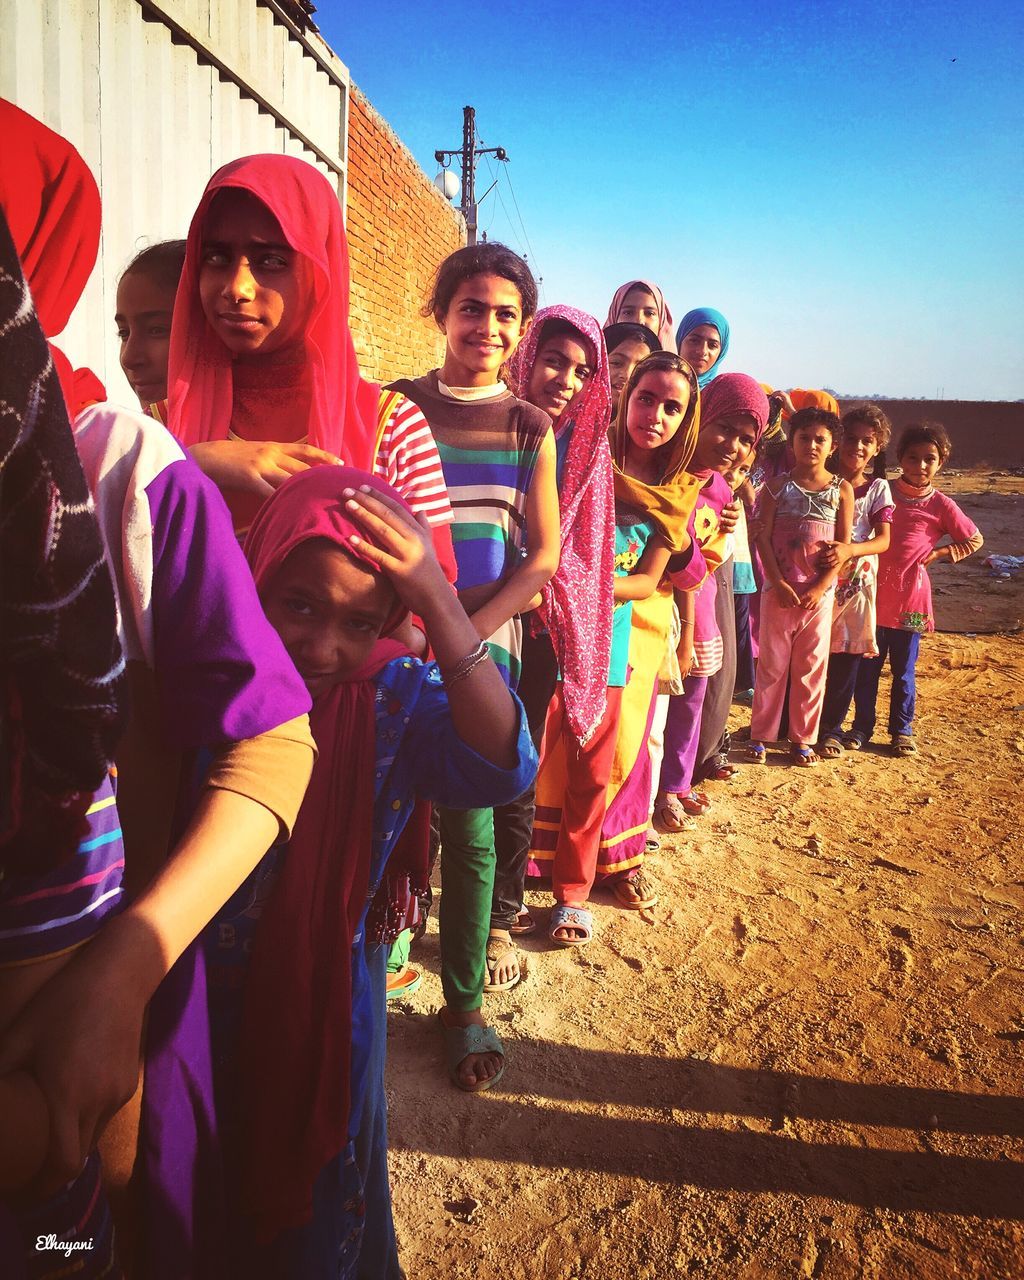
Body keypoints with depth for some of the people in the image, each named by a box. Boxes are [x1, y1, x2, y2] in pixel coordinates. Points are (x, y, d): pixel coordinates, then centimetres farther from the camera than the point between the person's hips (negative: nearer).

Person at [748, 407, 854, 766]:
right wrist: (779, 583, -13)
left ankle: (803, 739, 18)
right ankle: (760, 735, 15)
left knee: (811, 667, 7)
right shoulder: (778, 486, 2)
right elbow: (763, 537, -4)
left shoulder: (842, 489, 3)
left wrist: (820, 588, -11)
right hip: (778, 589, -1)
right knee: (772, 663, 5)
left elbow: (843, 547, 0)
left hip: (819, 592, 1)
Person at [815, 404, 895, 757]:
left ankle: (830, 728, 20)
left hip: (855, 581, 1)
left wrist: (850, 549, -27)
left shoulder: (877, 488, 1)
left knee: (846, 656, 6)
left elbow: (883, 540, -8)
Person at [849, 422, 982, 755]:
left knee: (903, 671, 10)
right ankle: (862, 726, 21)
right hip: (875, 595, 1)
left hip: (910, 598, -1)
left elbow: (974, 540, 8)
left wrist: (936, 554, -2)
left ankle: (902, 730, 24)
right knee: (867, 667, 8)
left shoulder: (940, 505, -3)